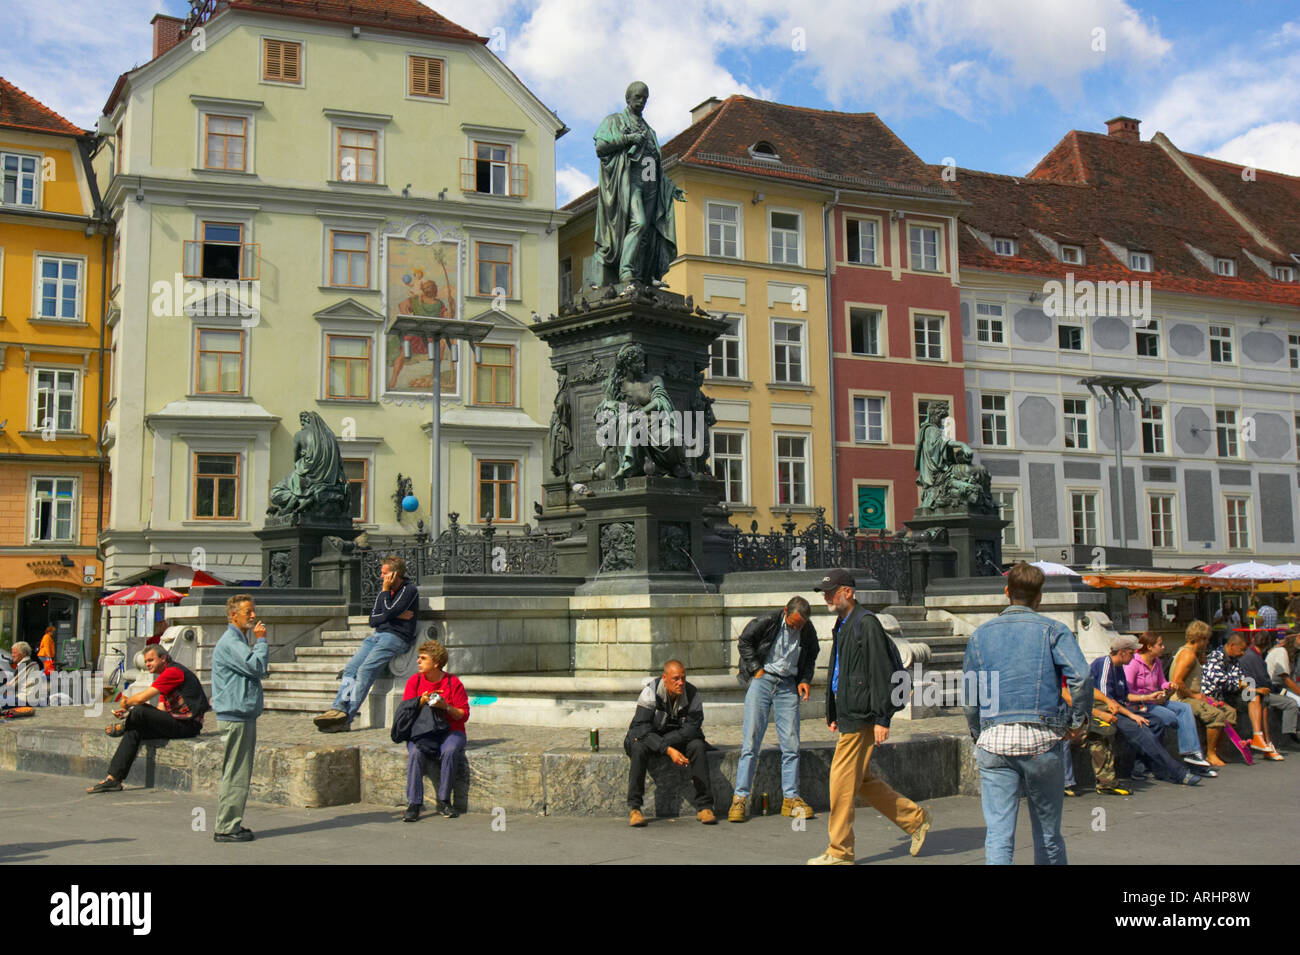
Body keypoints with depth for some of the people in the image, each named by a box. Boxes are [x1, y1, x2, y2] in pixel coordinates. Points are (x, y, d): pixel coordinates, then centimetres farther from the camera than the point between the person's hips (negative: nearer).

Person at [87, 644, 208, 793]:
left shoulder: (173, 671, -13)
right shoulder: (166, 675, 21)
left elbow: (142, 698, -16)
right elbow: (160, 709, 15)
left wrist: (126, 703, 5)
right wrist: (128, 711, 8)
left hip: (188, 724, -10)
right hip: (178, 721, 10)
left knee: (140, 711, -22)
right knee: (134, 731, 1)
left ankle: (122, 727, 12)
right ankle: (113, 778, -2)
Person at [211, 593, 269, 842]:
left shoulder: (240, 640, 20)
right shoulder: (229, 642, -13)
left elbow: (260, 670, 22)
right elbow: (256, 666, -21)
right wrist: (261, 640, -10)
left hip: (244, 715, 10)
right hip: (234, 717, -10)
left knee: (240, 774, 13)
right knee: (235, 774, -7)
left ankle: (231, 824, 19)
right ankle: (226, 828, -2)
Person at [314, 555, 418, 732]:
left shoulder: (409, 590, -2)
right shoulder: (384, 593, 22)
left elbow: (387, 613, -13)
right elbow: (373, 620, 13)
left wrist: (385, 590, -2)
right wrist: (396, 616, -1)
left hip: (396, 637, -8)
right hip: (377, 635, 8)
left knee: (365, 671, -23)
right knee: (351, 668, -14)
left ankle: (345, 719, -28)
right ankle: (338, 709, -26)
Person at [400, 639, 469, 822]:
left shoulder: (453, 682, -2)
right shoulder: (414, 681, 6)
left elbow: (463, 715, -1)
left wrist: (446, 707, -19)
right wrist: (421, 702, -14)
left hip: (450, 732, -1)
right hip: (422, 733, 2)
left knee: (450, 751, -34)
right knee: (414, 752, -31)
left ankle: (444, 802, -22)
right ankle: (414, 804, -30)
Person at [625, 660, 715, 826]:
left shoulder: (693, 695, -13)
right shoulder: (650, 692, -21)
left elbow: (691, 729, -19)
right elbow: (642, 728, -28)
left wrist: (664, 742, -29)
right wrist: (668, 750, -39)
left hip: (678, 739, 2)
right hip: (647, 737, -2)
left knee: (698, 746, -27)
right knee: (639, 748, -35)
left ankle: (704, 806, -24)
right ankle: (633, 808, -29)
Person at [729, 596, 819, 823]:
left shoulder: (808, 631, 2)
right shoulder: (768, 621, -11)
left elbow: (811, 657, 18)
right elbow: (744, 641, -1)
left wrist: (805, 680, 4)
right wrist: (756, 669, -5)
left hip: (788, 685, 3)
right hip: (762, 680, -3)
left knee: (791, 743, 0)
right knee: (751, 740, -6)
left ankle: (790, 798, 9)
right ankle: (740, 798, -2)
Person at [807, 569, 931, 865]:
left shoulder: (866, 624, -13)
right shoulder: (842, 626, 17)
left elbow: (881, 673, -17)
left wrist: (882, 719, -20)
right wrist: (833, 714, 24)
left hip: (861, 715, -10)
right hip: (848, 713, 10)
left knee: (842, 780, -6)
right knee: (862, 780, 13)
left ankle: (840, 852, 3)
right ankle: (915, 819, 24)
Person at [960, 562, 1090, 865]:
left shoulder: (981, 634, 11)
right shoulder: (1053, 629, 4)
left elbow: (969, 699, 11)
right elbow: (1081, 676, -13)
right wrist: (1078, 721, -1)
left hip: (994, 740, 2)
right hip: (1040, 739, -1)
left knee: (998, 835, -1)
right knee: (1048, 833, 13)